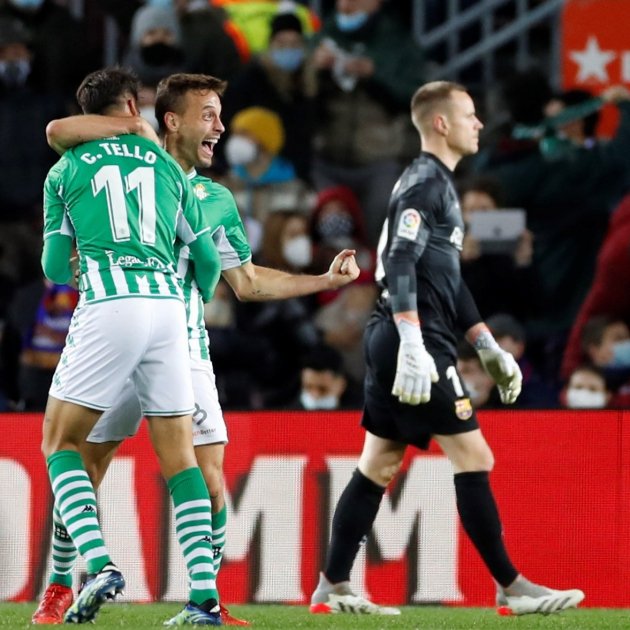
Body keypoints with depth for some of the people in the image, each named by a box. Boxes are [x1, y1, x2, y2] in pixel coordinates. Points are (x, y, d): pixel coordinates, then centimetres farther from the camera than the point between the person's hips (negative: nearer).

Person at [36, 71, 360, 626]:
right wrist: (137, 130, -15)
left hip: (184, 349, 3)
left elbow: (248, 281, 18)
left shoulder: (217, 201, 13)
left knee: (208, 479, -6)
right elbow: (59, 133, -11)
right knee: (84, 471, 1)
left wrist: (326, 279, 12)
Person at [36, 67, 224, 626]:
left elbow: (55, 268, 14)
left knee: (62, 443, 8)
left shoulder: (66, 170, 13)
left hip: (107, 307, -3)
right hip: (167, 305, 3)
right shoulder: (167, 166, 19)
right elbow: (208, 260, 21)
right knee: (179, 458, 7)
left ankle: (99, 564, -13)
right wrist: (199, 300, 43)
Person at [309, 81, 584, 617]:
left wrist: (488, 347, 24)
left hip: (392, 344, 10)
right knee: (474, 460, -7)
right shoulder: (425, 182, -10)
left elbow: (448, 279, 26)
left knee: (378, 467, 11)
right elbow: (400, 266, -21)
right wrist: (413, 347, -30)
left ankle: (332, 588, 11)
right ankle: (510, 587, -4)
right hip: (416, 341, -10)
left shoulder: (438, 183, 21)